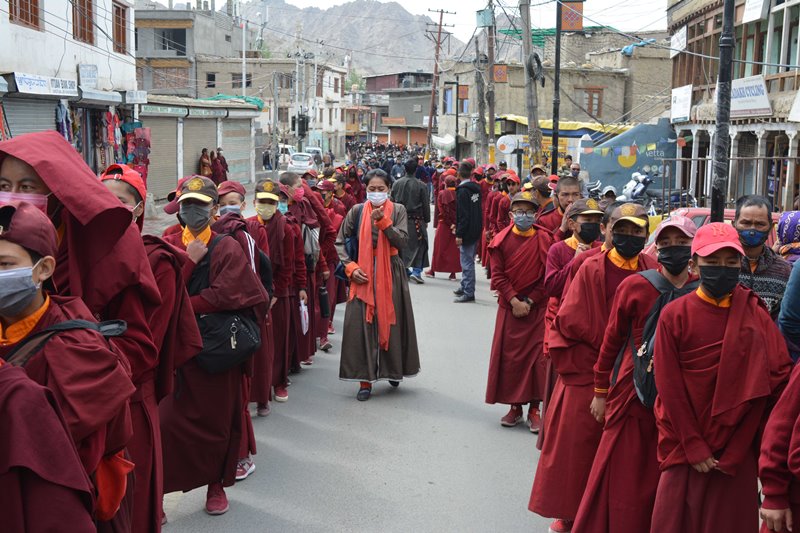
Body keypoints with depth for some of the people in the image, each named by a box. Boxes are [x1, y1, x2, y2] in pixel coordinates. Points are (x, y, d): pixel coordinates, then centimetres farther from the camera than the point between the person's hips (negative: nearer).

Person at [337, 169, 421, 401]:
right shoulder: (357, 212, 2)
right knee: (362, 324, -3)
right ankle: (365, 379, 5)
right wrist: (350, 267, -6)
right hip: (364, 273, 0)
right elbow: (340, 241, 5)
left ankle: (393, 370, 29)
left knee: (391, 321, 7)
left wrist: (383, 221, -20)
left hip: (391, 273, 0)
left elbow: (402, 241, -11)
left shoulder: (397, 210, 0)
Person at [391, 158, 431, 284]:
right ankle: (416, 271, -5)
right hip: (416, 220, -4)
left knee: (403, 244, 15)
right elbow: (426, 205, -5)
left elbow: (392, 201, 7)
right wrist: (426, 220, 6)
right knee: (419, 245, 5)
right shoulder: (421, 185, -10)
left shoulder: (396, 184, 1)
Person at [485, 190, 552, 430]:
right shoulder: (502, 240, -1)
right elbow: (498, 275, -3)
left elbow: (547, 277, -3)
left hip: (537, 308, -1)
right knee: (509, 356, 5)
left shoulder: (544, 239, -2)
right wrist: (514, 300, -12)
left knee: (536, 357, -1)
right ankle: (515, 407, 18)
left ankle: (534, 409, 10)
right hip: (509, 307, 1)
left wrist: (529, 301, -9)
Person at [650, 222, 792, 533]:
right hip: (684, 447, -1)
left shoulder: (756, 316, -1)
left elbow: (780, 377, -6)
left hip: (737, 451, 1)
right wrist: (694, 447, -9)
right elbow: (669, 386, -6)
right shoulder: (674, 315, -5)